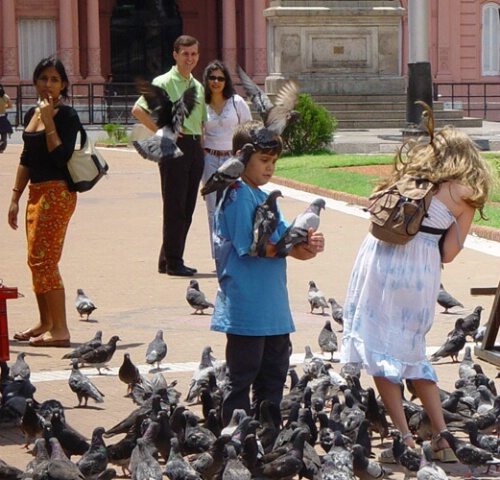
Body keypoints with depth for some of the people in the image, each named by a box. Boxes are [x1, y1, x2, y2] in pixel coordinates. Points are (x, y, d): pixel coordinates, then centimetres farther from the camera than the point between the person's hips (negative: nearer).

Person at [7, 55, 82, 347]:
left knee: (44, 260, -11)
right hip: (36, 192, 8)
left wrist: (49, 122, -20)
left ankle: (60, 330, -9)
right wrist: (15, 197, 19)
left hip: (57, 192, -8)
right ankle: (45, 323, 23)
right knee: (37, 261, 12)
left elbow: (61, 157, -21)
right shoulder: (32, 114, 14)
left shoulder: (67, 116, -10)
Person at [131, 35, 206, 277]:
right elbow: (138, 109, -13)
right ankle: (173, 262, 0)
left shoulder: (198, 87, 17)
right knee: (175, 206, -5)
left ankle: (168, 260, 16)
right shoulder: (164, 82, -5)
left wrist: (202, 146, 13)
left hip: (195, 146, 7)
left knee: (187, 207, 8)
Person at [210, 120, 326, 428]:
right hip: (246, 307, -9)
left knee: (275, 373, 16)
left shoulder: (264, 196, 16)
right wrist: (295, 248, -19)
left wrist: (308, 243, -10)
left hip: (273, 307, 9)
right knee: (242, 379, -1)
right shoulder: (238, 196, -13)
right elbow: (250, 246, -19)